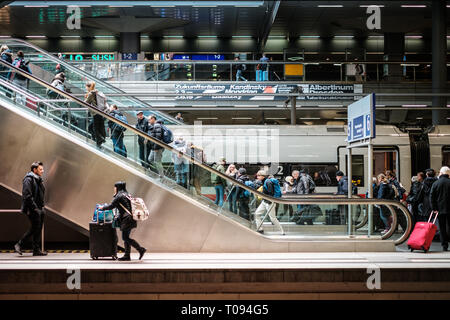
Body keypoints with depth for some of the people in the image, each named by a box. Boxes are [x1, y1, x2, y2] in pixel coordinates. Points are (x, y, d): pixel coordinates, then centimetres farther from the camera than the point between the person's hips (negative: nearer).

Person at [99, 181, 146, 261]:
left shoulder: (119, 196, -10)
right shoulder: (126, 195, 17)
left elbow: (111, 206, -6)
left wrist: (102, 207, 10)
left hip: (127, 220, -9)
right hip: (130, 219, 9)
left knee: (125, 238, -6)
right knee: (126, 237, 11)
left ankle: (141, 249, -8)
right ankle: (127, 255, 11)